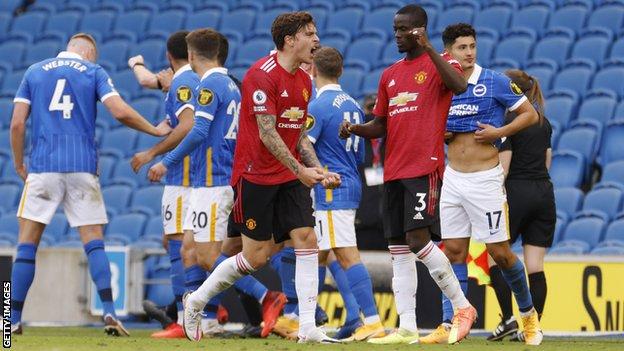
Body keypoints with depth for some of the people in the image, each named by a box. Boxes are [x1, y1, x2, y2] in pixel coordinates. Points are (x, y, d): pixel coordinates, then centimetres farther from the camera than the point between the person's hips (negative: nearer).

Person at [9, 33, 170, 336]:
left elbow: (17, 123, 5)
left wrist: (19, 165, 16)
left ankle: (13, 320, 1)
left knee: (27, 244, 4)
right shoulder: (94, 72, 8)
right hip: (83, 168, 0)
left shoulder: (34, 72, 12)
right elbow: (120, 112, -4)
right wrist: (156, 130, 9)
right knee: (94, 243, 4)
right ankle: (109, 312, -10)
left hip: (43, 166, 0)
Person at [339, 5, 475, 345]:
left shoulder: (438, 64, 0)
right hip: (393, 172, 7)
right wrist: (355, 129, 2)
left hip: (424, 167, -7)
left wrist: (428, 48, -26)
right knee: (398, 250, 4)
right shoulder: (390, 75, 19)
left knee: (418, 239, -17)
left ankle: (462, 306, -3)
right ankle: (407, 328, 5)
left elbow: (459, 86, -23)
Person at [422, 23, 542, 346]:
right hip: (453, 179, 4)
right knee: (453, 251, 3)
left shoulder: (494, 82, -7)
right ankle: (449, 325, 5)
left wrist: (500, 132, -14)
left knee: (499, 252, -2)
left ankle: (528, 313, 18)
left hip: (485, 179, -4)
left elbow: (530, 114, -1)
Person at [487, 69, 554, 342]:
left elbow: (503, 168, -13)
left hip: (517, 193, -7)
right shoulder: (543, 122, 13)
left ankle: (509, 319, -7)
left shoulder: (506, 122, -9)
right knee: (535, 265, 4)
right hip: (545, 193, 7)